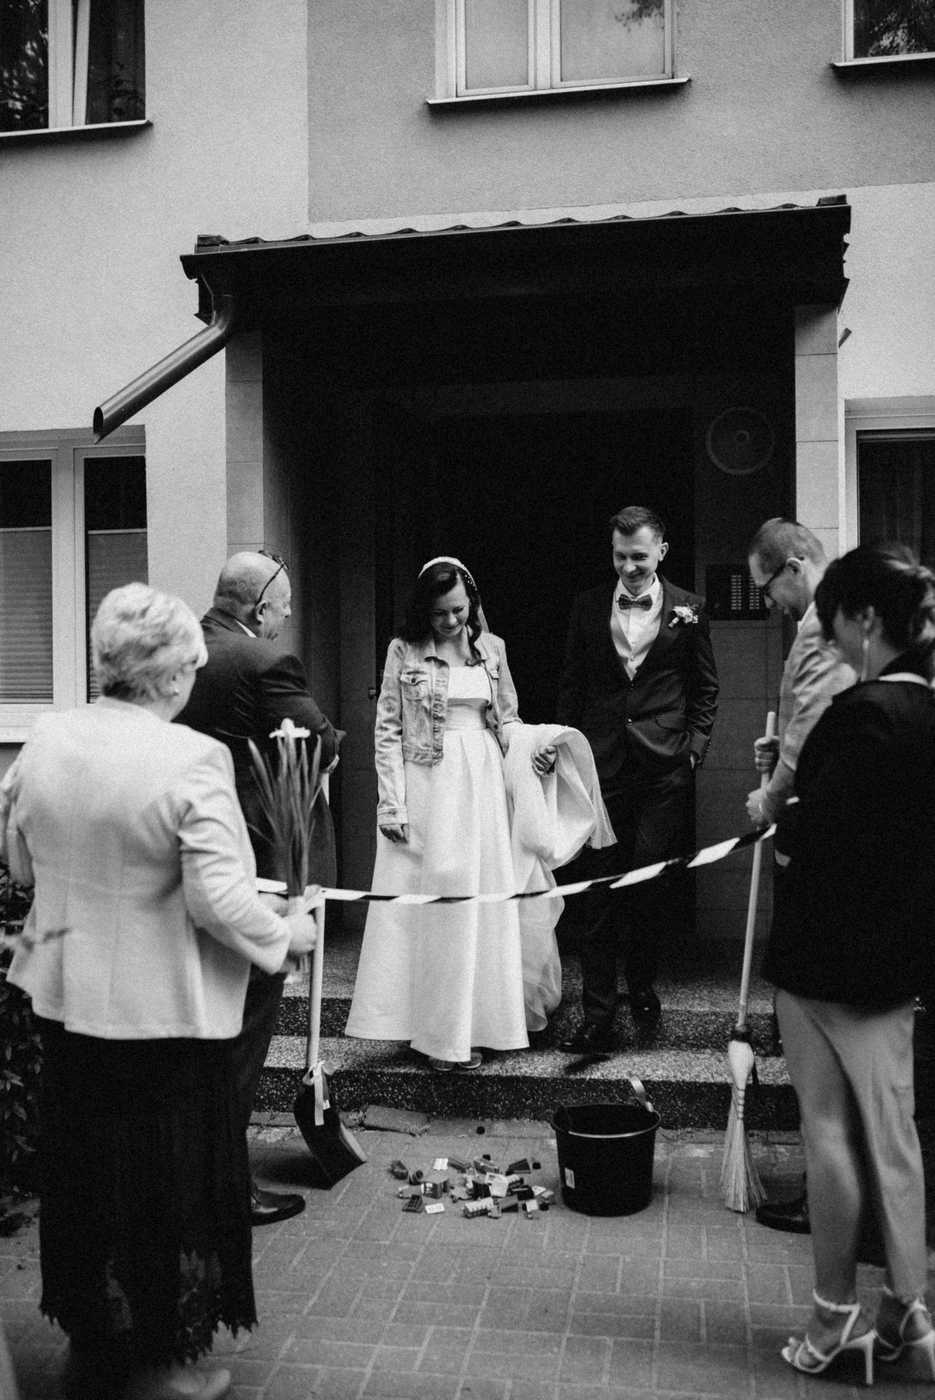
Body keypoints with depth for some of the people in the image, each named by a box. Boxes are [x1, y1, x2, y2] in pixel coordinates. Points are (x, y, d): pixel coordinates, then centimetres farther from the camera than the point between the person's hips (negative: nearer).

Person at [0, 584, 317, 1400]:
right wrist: (286, 936, -6)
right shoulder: (192, 760, -22)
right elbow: (219, 898, -23)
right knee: (168, 1177, 12)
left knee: (83, 1170, 21)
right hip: (164, 1006, -6)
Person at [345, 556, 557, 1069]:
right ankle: (432, 1029, 11)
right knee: (425, 902, 0)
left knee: (479, 901, 6)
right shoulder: (404, 651, -1)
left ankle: (469, 1026, 18)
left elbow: (506, 719, 15)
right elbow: (387, 731, -2)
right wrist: (392, 805, -8)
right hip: (425, 788, -3)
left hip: (481, 785, 3)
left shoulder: (491, 648, 8)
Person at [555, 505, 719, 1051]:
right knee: (602, 888, 0)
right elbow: (572, 685, 12)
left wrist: (694, 747, 0)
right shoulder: (588, 606, 9)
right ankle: (598, 1017, 2)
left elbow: (706, 688, 10)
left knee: (650, 883, 2)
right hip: (603, 762, 1)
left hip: (665, 765, -1)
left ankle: (642, 983, 27)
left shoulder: (689, 609, 5)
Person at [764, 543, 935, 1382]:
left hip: (829, 953, -8)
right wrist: (800, 819, 8)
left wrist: (780, 824, -4)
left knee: (831, 1130, 7)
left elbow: (815, 831, -24)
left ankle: (838, 1316, 21)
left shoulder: (868, 712, -22)